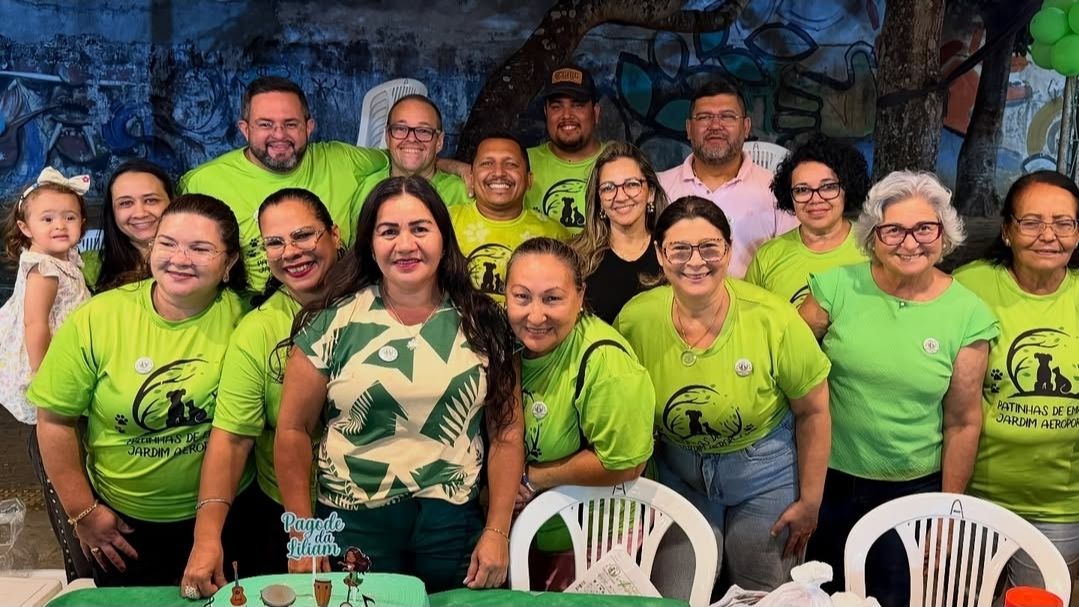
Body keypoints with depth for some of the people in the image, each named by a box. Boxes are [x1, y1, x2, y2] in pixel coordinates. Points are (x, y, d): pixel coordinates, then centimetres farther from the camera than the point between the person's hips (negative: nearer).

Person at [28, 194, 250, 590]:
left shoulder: (243, 320, -15)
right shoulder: (95, 320, -15)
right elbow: (55, 420, -6)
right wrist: (83, 512, -4)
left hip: (224, 516, 0)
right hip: (121, 521, 0)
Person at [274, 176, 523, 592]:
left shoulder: (482, 323, -2)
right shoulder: (333, 322, -6)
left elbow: (507, 430, 0)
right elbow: (293, 430, -2)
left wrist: (497, 531, -4)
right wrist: (303, 535, -3)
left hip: (453, 522, 1)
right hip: (352, 523, -1)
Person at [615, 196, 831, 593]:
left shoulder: (773, 319, -21)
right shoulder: (635, 319, -17)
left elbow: (813, 412, -8)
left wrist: (809, 502, -3)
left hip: (767, 476, -1)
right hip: (678, 477, 1)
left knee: (765, 595, 15)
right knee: (674, 596, 7)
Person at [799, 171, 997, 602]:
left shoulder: (968, 314, -9)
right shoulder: (838, 287, -11)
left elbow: (963, 422, -4)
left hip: (915, 489, 0)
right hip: (828, 479, 1)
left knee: (894, 597, 18)